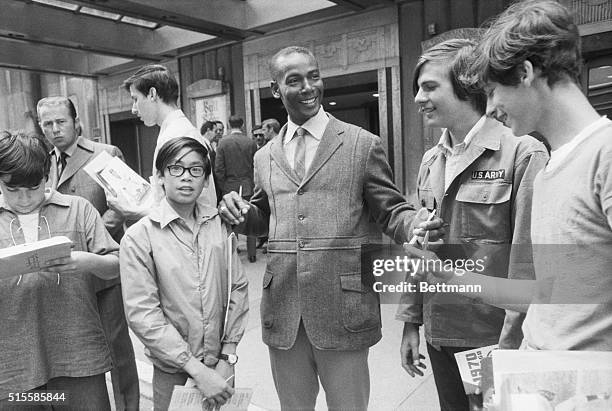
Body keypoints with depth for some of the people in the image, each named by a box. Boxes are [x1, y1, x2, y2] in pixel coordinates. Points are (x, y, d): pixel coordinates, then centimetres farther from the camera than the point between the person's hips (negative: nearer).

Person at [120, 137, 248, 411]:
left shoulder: (220, 224, -4)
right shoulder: (137, 238, -12)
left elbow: (237, 288, -2)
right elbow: (142, 314, -16)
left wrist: (228, 357, -7)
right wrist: (197, 369, -18)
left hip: (220, 367, 3)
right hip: (171, 372, -2)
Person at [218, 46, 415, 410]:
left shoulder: (363, 145, -2)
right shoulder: (265, 157, 10)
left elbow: (392, 212, -1)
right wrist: (241, 213, -1)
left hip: (343, 311, -3)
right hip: (282, 312, 4)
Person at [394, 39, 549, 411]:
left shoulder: (523, 153, -14)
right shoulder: (431, 161, 6)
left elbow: (529, 261, -16)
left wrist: (512, 345, -15)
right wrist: (411, 322, 9)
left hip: (493, 340, -6)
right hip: (440, 337, 6)